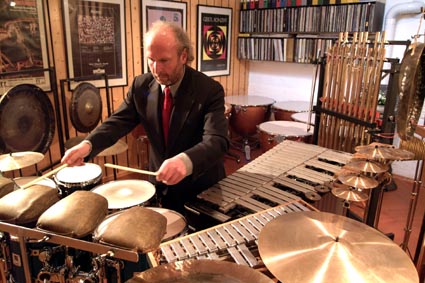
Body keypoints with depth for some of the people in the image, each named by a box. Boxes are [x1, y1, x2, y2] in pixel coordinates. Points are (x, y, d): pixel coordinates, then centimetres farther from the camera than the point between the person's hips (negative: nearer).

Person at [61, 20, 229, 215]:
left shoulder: (209, 90, -21)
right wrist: (87, 144, -27)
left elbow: (217, 141, -33)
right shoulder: (141, 85, -6)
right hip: (160, 186, 4)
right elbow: (119, 121, -7)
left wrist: (185, 161, -53)